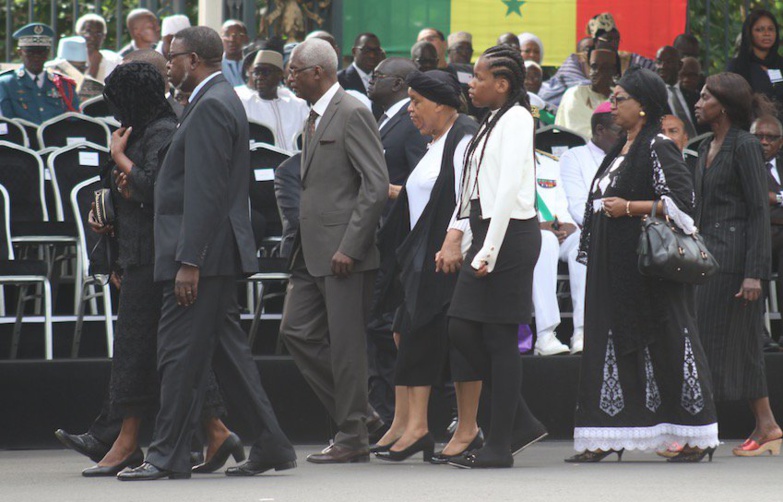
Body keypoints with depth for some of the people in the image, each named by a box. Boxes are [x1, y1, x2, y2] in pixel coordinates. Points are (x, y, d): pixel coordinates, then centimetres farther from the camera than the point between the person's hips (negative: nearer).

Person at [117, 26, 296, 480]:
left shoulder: (210, 106, -15)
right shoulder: (222, 101, 18)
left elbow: (205, 191, -21)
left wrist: (189, 262, -23)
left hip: (204, 254, -11)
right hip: (218, 255, 11)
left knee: (180, 354, -6)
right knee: (228, 352, 11)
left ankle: (168, 456, -3)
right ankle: (271, 446, 11)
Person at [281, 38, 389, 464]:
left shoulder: (352, 115, -12)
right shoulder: (314, 118, 17)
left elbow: (377, 184, -18)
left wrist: (349, 247, -20)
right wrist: (300, 244, 17)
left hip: (344, 251, -10)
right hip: (313, 251, 10)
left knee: (345, 342, -4)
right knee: (297, 332, 8)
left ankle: (354, 437, 4)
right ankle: (357, 414, 17)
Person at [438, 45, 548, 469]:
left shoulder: (515, 120, -11)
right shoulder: (491, 122, 17)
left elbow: (508, 189, -18)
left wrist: (488, 254, -20)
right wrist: (454, 235, 12)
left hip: (510, 235, -9)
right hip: (487, 235, 9)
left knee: (499, 338, -5)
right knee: (462, 330, 6)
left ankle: (499, 446, 0)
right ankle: (521, 422, 14)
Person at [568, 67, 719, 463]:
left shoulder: (658, 147, -10)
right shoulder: (620, 151, 17)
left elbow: (682, 199, -18)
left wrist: (629, 207, -18)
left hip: (649, 265, -9)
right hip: (614, 266, 9)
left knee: (667, 344, -5)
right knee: (611, 343, 4)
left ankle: (697, 440, 1)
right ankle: (604, 441, 4)